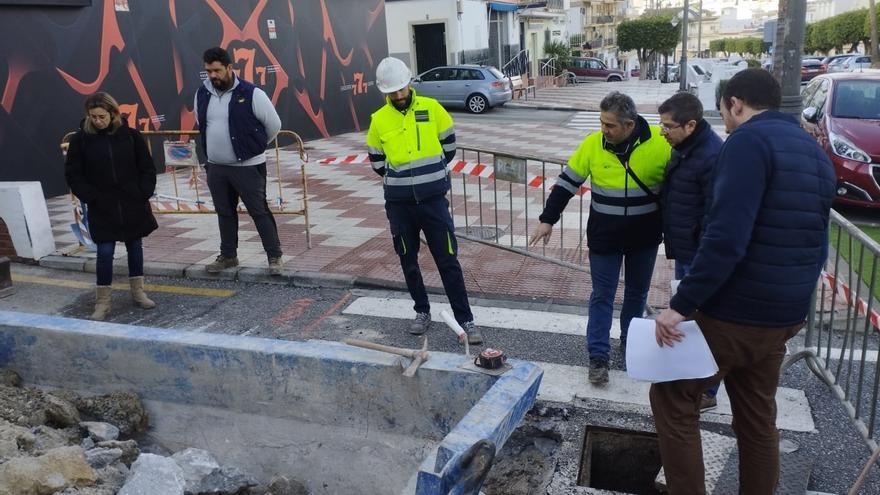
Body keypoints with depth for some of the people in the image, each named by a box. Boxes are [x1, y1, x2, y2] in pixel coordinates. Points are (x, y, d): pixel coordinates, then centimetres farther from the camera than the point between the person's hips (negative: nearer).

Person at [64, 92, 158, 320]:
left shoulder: (130, 135, -2)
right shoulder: (81, 139, -4)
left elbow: (147, 167, 4)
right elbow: (72, 173, 0)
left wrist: (144, 193, -5)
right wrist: (89, 197, -8)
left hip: (133, 205, 2)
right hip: (101, 208, -1)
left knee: (135, 246, 13)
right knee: (105, 252, -2)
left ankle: (138, 292, 27)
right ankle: (102, 302, 9)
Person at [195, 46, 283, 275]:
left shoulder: (251, 93, -13)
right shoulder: (202, 94, 4)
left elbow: (274, 125, -5)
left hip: (248, 166, -6)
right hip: (215, 167, 6)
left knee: (259, 211, -1)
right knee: (224, 213, 15)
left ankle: (274, 256, 9)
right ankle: (228, 256, 29)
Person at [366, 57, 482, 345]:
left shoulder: (431, 108, -3)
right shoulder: (379, 120, -1)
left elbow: (449, 145, 8)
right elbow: (377, 162, 9)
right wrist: (402, 179, 8)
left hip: (433, 199, -2)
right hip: (399, 203, 2)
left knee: (448, 261, 0)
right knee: (408, 261, 13)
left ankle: (465, 320, 7)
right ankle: (422, 312, 30)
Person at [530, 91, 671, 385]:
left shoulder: (659, 143, -13)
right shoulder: (593, 144, -10)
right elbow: (567, 182, -1)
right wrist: (547, 220, -2)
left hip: (645, 238, 1)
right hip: (604, 238, 0)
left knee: (637, 293, 17)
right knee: (602, 296, 4)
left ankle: (630, 342, 38)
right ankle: (598, 357, 13)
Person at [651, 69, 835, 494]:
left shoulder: (749, 141, -15)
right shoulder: (815, 152, 13)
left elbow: (725, 238, -26)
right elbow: (815, 244, 17)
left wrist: (680, 305, -23)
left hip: (732, 313, -9)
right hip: (784, 316, 9)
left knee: (672, 398, 6)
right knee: (757, 416, 20)